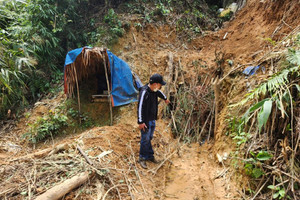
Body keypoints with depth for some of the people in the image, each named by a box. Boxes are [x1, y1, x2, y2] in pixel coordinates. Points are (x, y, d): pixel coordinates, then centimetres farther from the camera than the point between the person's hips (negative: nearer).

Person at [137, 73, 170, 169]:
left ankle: (150, 156, 32)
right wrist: (140, 122, -26)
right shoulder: (144, 92, -24)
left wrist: (165, 98, 46)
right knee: (145, 139, 1)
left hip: (152, 119, 8)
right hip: (146, 121, -8)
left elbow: (159, 92, 29)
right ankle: (142, 158, 18)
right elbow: (140, 107, -25)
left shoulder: (154, 90, 2)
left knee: (149, 138, 18)